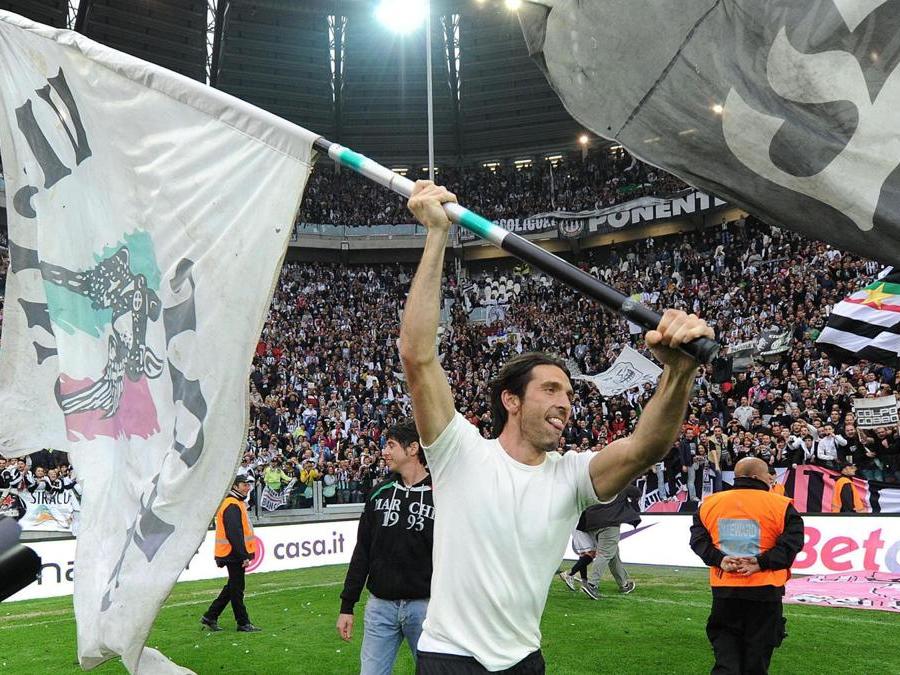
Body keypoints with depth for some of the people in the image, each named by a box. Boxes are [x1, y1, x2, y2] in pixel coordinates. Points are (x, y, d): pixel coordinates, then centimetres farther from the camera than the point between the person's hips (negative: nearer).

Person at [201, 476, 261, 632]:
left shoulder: (237, 503, 17)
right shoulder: (232, 505, -17)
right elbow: (234, 534, -24)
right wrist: (244, 556, -24)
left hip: (236, 554, 11)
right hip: (235, 555, -11)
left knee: (232, 587, 17)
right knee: (236, 589, -1)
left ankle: (210, 617, 23)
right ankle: (243, 623, 7)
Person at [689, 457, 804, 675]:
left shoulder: (709, 504, 2)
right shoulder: (780, 506, -7)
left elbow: (698, 539, -3)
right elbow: (791, 541, -16)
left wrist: (719, 559, -10)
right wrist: (762, 563, -18)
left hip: (724, 589, 2)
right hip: (764, 590, -2)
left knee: (725, 641, 14)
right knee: (758, 647, 13)